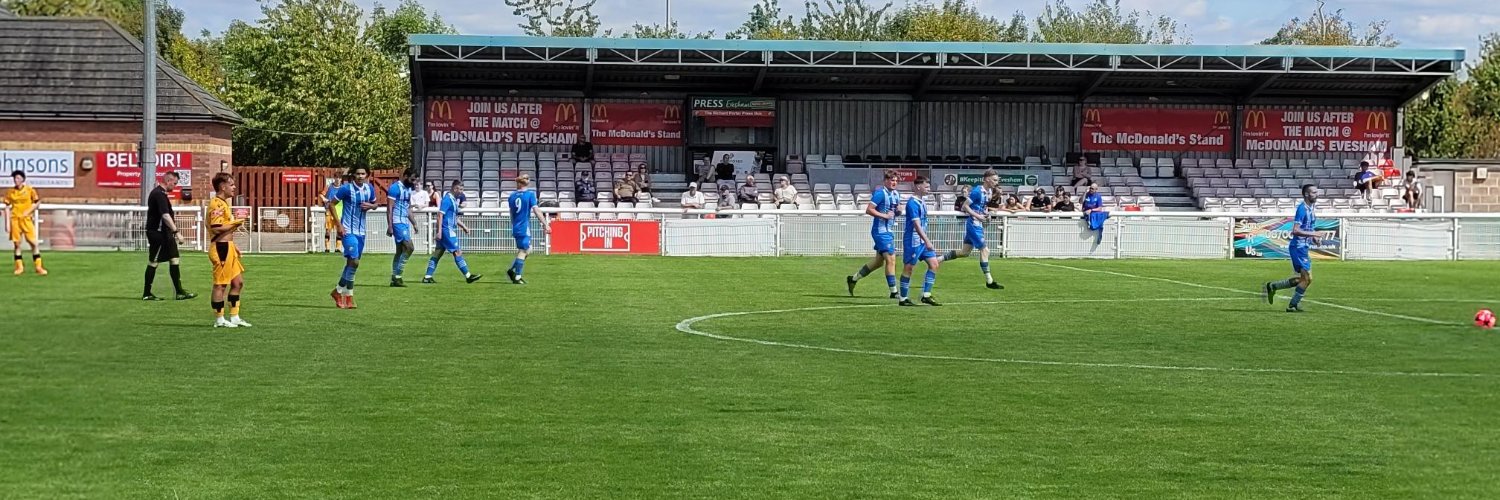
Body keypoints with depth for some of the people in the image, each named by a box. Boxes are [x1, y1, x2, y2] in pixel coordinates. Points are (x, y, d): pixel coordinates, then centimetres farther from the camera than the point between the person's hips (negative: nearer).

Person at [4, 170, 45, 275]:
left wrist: (28, 211, -10)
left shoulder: (30, 190, 1)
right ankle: (19, 267, 12)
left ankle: (38, 267, -4)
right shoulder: (11, 192, 5)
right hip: (15, 219, 2)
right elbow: (7, 207, 9)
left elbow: (37, 203, 5)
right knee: (16, 243, 2)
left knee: (33, 242, -8)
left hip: (27, 219, -2)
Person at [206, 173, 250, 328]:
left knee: (238, 282, 13)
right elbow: (217, 228, -25)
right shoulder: (217, 204, -15)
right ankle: (219, 320, 4)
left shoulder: (223, 203, 18)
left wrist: (233, 246, 21)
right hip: (220, 249, -11)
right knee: (221, 284, -3)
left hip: (228, 248, 11)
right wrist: (235, 223, -13)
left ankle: (234, 317, 19)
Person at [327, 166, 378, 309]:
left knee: (351, 263, 10)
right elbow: (331, 204, -7)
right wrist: (339, 225, -12)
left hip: (361, 231, 6)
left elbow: (375, 203, 20)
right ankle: (348, 297, -3)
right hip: (348, 231, -6)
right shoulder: (346, 188, -12)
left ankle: (339, 291, 24)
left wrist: (371, 206, -5)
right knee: (354, 262, -14)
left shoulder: (369, 189, 4)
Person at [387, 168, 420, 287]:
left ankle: (395, 278, 14)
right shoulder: (395, 188, -12)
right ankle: (397, 276, -12)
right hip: (397, 222, -9)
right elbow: (389, 208, -15)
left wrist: (414, 224, 21)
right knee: (409, 247, -17)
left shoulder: (408, 189, 15)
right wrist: (389, 226, -20)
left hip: (405, 223, 9)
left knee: (400, 251, 10)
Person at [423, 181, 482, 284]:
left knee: (437, 253, 8)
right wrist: (439, 231, -22)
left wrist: (463, 226, 22)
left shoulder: (454, 200, 17)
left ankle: (427, 277, 8)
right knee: (457, 252, -7)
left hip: (450, 230, 10)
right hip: (447, 230, -10)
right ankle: (468, 276, -4)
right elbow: (440, 215, -18)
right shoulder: (447, 199, -13)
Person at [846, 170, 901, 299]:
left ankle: (853, 279, 29)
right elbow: (869, 210, -19)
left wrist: (899, 210, 1)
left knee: (879, 261, 16)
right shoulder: (880, 193, -15)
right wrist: (885, 215, -23)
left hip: (887, 231, 10)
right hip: (880, 231, -10)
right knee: (891, 259, -10)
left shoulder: (896, 194, 12)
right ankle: (894, 292, -4)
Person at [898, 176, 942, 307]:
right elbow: (916, 224, -23)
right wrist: (927, 241, -26)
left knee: (934, 264, 3)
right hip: (913, 241, -9)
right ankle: (903, 299, 7)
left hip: (922, 241, 9)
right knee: (909, 268, -1)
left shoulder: (921, 202, 13)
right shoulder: (912, 203, -16)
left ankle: (926, 296, 7)